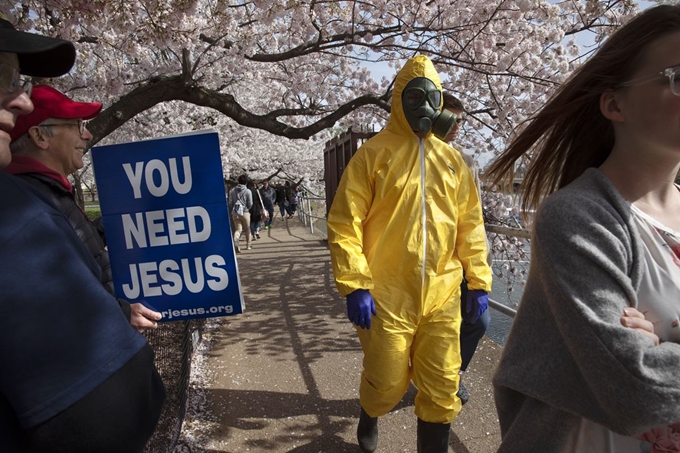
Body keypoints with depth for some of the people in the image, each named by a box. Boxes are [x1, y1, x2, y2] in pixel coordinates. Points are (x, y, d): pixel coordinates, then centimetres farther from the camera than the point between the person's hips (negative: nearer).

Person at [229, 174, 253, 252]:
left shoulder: (232, 191, 6)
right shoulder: (248, 191, -5)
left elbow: (230, 203, 4)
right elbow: (250, 204, -6)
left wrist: (232, 212, 14)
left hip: (235, 213, 3)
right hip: (245, 212, -3)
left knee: (237, 229, 4)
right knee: (247, 229, 15)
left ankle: (235, 241, -25)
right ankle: (248, 245, 24)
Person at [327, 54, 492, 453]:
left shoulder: (452, 159, 11)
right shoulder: (374, 153, -3)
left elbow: (470, 226, 13)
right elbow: (344, 225, -8)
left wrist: (479, 282, 8)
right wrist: (355, 286, -14)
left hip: (442, 298, 4)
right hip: (386, 298, -3)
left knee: (442, 388, 10)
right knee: (388, 383, 12)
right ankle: (369, 418, 46)